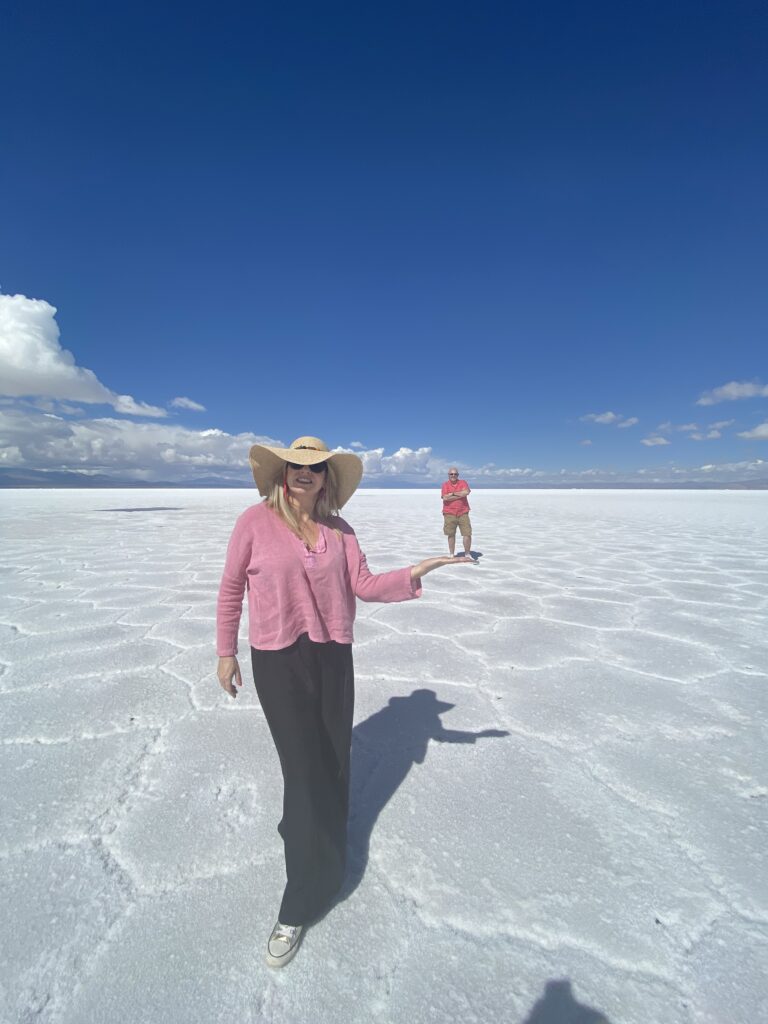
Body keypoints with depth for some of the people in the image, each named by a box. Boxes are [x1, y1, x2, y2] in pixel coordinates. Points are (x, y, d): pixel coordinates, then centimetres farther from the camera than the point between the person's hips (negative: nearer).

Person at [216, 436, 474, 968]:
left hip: (333, 657, 4)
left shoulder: (338, 529, 2)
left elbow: (365, 586, -3)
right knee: (305, 770, 1)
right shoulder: (257, 520, -8)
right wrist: (226, 652, 2)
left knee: (333, 761, 18)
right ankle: (298, 908, 23)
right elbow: (231, 588, -1)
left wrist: (412, 574, -17)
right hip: (278, 660, -4)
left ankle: (305, 825, 51)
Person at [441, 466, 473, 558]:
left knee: (467, 534, -2)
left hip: (463, 513, 1)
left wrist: (453, 493, -9)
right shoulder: (445, 485, 3)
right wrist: (460, 495, -9)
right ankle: (451, 555, 15)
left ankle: (468, 554, 11)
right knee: (451, 535, 5)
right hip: (449, 514, -1)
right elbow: (445, 498, -12)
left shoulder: (463, 482, 6)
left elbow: (466, 492, -14)